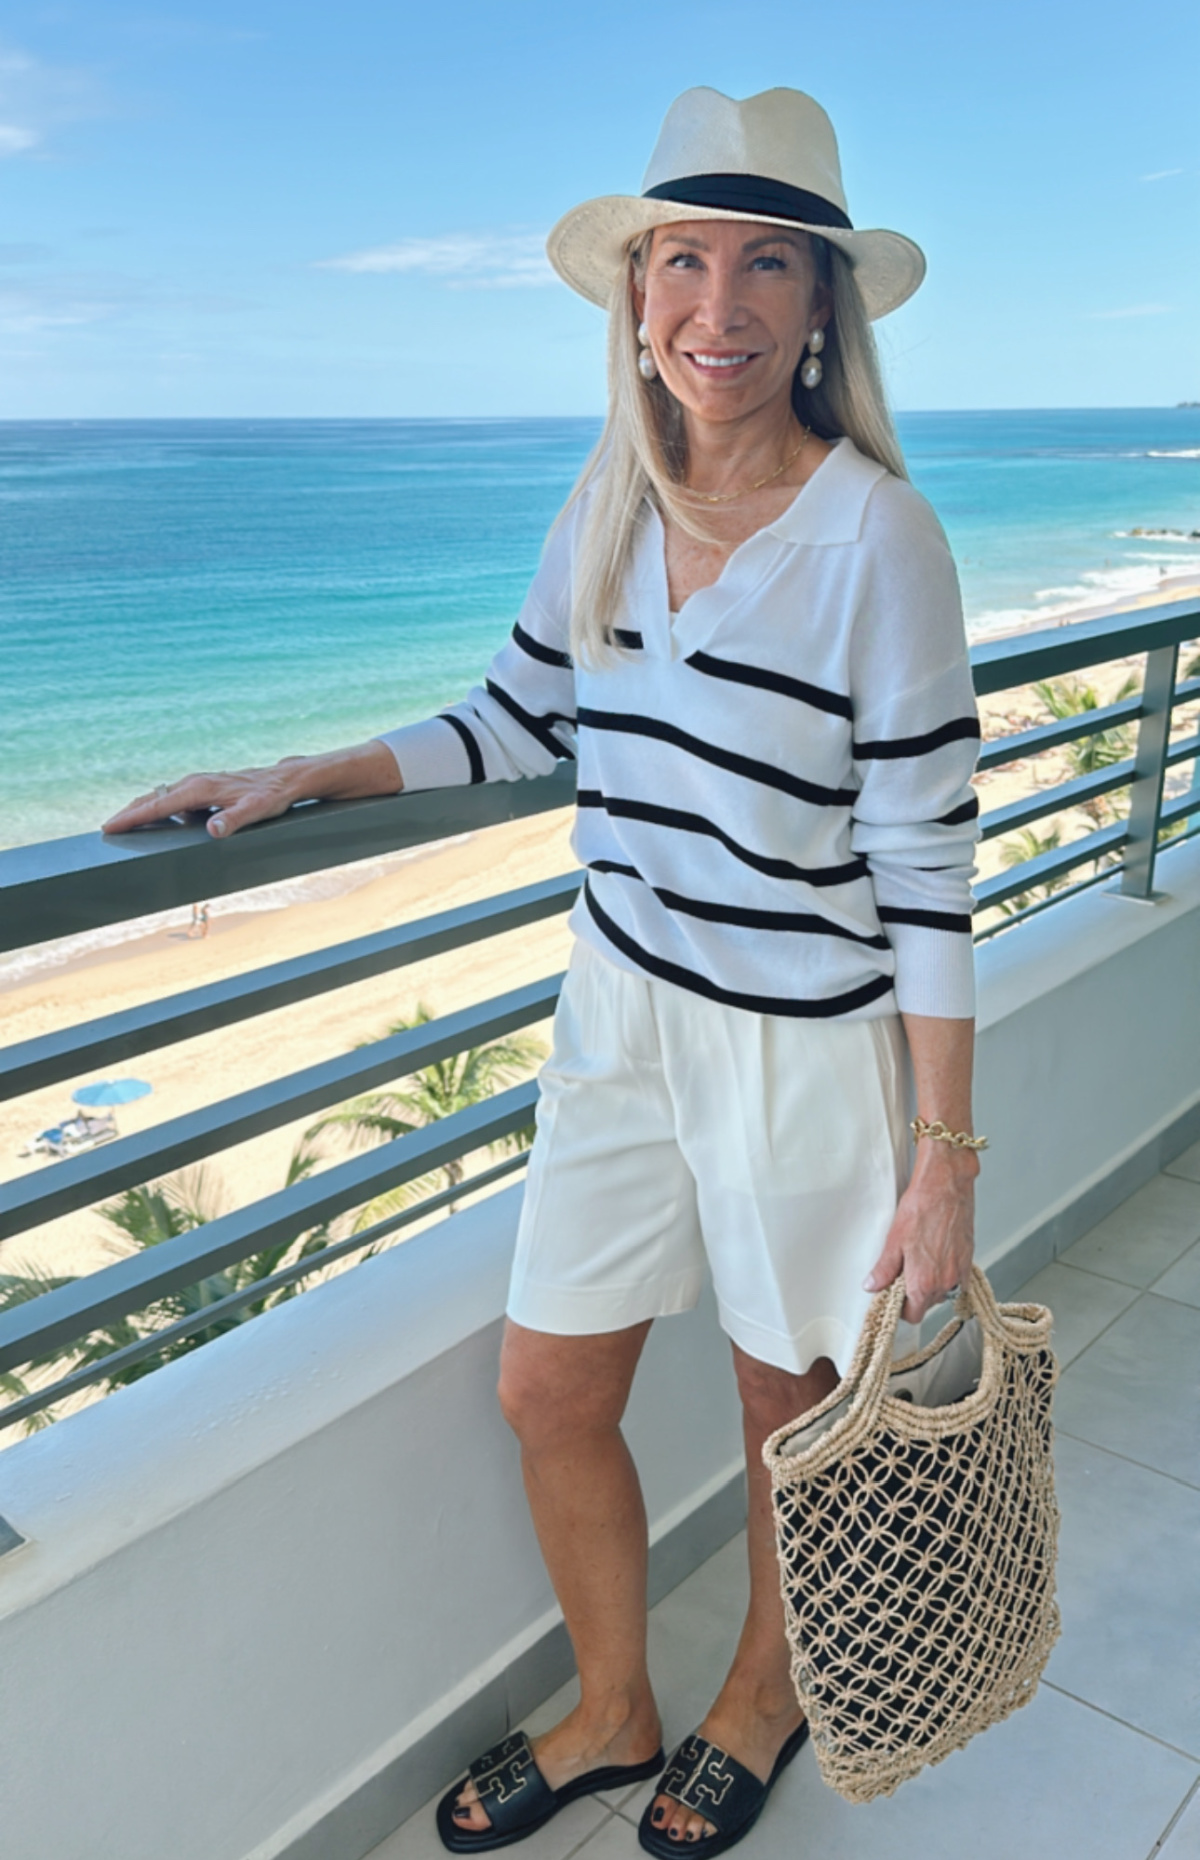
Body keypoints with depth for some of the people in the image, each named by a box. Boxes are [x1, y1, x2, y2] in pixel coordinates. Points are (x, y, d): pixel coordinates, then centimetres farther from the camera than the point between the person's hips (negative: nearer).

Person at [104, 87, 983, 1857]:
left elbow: (926, 866, -16)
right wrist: (300, 778, 4)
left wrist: (943, 1157, -14)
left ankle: (765, 1694, 49)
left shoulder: (874, 534, -18)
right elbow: (517, 718, 13)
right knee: (548, 1391, 14)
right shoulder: (611, 499, 0)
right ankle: (613, 1713, 44)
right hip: (619, 1009, 6)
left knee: (791, 1404, 17)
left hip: (804, 1045, -5)